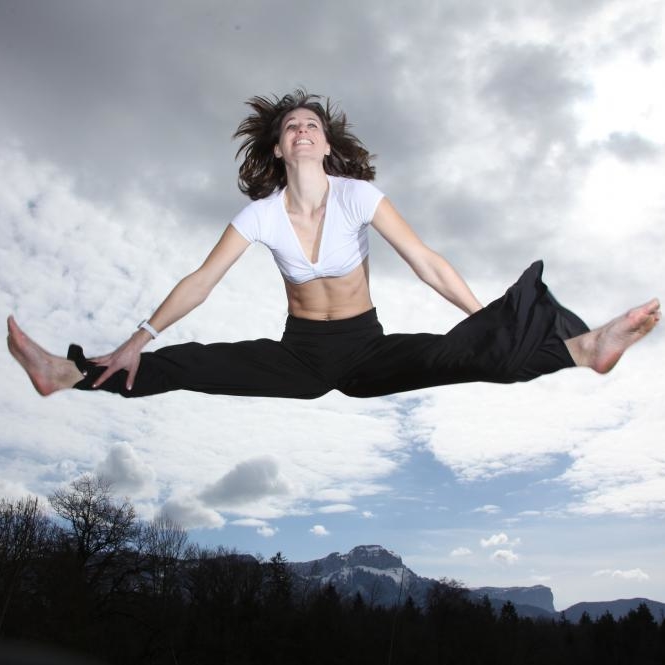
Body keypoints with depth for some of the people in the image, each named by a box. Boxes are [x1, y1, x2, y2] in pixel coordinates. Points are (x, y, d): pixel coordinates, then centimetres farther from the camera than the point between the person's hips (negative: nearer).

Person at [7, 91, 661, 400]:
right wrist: (138, 342, -6)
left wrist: (489, 322, -18)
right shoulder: (261, 214, -7)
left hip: (366, 348, -1)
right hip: (299, 353, 2)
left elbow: (428, 264, -13)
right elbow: (199, 282, -4)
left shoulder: (359, 196, -11)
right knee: (188, 364, -14)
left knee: (453, 354, -30)